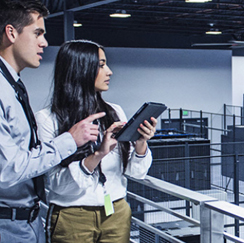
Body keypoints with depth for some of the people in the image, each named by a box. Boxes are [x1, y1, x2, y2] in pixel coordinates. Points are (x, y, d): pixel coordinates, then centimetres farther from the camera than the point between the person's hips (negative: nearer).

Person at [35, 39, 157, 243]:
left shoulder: (114, 112, 4)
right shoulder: (47, 119, -10)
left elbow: (137, 172, 2)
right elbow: (59, 184, -17)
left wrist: (141, 143, -15)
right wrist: (98, 155, -26)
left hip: (117, 215, 4)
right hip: (71, 218, -4)